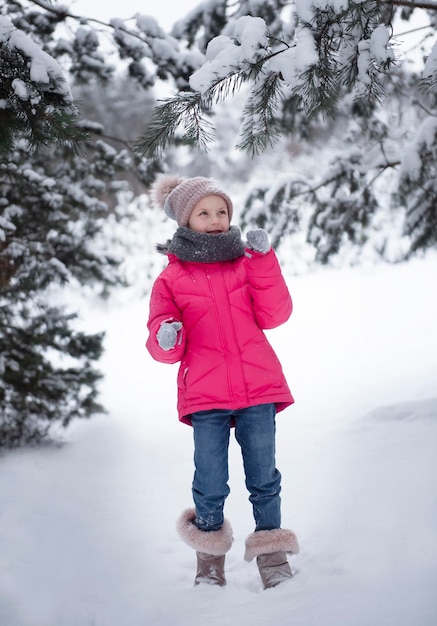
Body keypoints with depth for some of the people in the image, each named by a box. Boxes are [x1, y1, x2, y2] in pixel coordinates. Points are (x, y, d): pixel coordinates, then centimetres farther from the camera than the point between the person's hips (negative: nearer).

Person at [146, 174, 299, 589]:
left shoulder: (247, 262, 11)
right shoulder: (172, 278, 6)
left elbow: (274, 315, -1)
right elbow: (163, 347, 5)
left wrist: (263, 261, -9)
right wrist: (166, 340, -20)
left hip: (258, 387, 1)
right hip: (204, 394, -1)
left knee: (264, 478, 5)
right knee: (210, 484, 2)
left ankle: (272, 556, 17)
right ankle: (210, 561, 22)